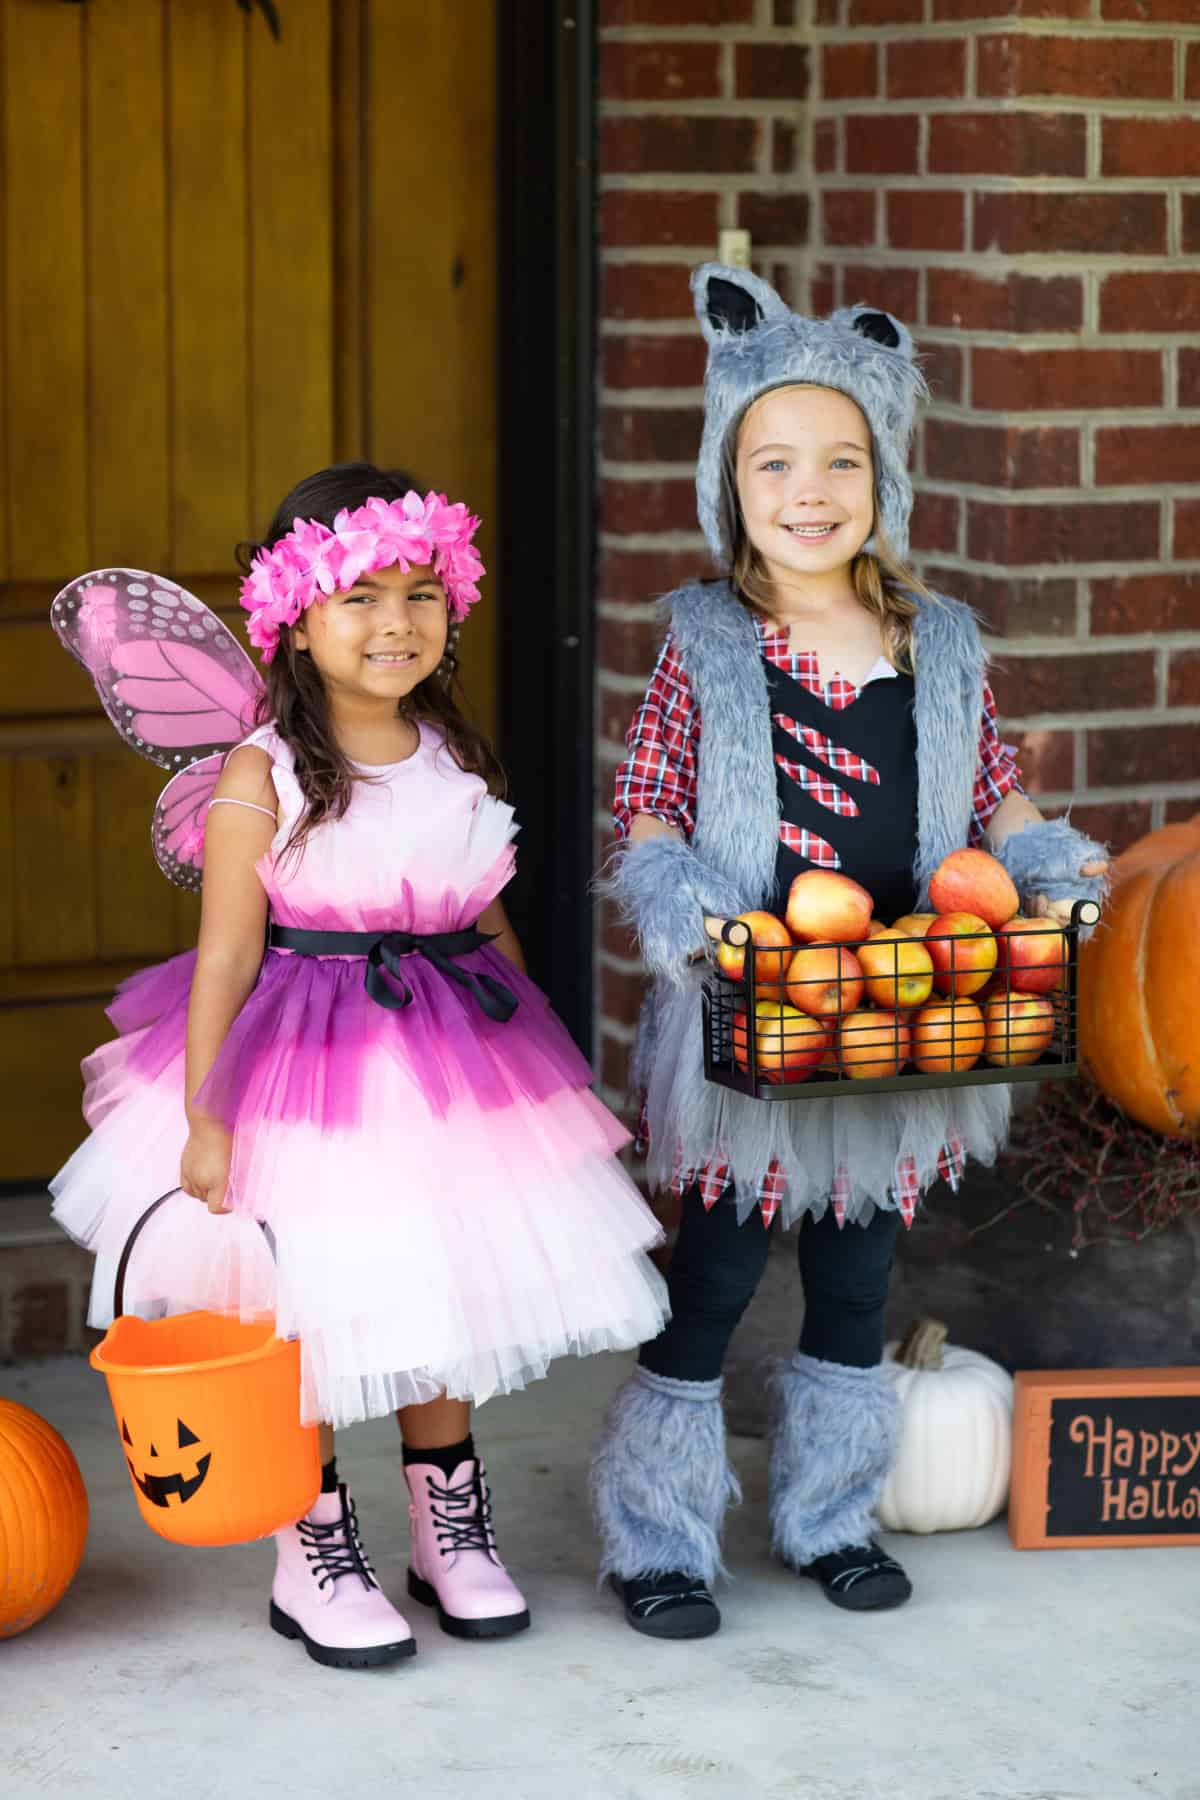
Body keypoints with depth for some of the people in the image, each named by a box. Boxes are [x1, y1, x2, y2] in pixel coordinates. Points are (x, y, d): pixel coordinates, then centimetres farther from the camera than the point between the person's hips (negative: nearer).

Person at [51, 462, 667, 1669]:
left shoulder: (458, 758, 3)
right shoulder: (262, 776, -14)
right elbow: (227, 952, -14)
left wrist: (528, 1049, 16)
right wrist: (203, 1111, -16)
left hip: (447, 1057, 5)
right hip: (304, 1069, -5)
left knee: (447, 1296, 14)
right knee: (308, 1311, 2)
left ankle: (452, 1531, 32)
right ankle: (313, 1558, 20)